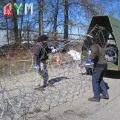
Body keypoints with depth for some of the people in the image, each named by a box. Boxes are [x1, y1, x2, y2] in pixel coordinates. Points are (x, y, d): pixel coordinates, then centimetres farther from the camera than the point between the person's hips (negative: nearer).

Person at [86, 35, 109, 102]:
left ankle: (96, 97, 5)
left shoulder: (94, 46, -8)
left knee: (95, 81, 0)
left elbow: (95, 52, -31)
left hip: (99, 66, -9)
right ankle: (105, 94, 22)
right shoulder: (100, 47, 20)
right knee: (100, 79, 22)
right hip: (105, 64, 9)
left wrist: (90, 59, -35)